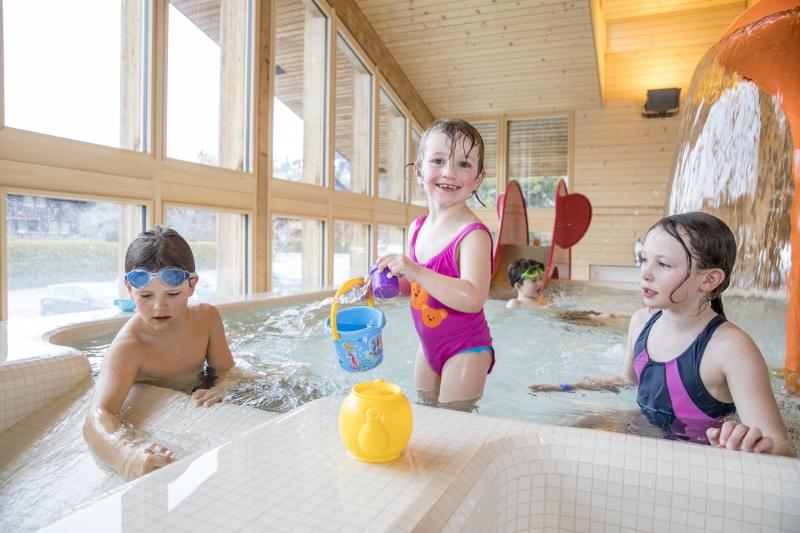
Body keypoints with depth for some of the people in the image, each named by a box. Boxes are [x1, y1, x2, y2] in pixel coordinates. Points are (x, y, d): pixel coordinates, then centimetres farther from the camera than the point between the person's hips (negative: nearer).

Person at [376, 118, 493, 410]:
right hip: (429, 344, 7)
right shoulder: (416, 228, -1)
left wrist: (416, 271, -39)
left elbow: (473, 298, -36)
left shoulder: (474, 234, -24)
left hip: (465, 349, -7)